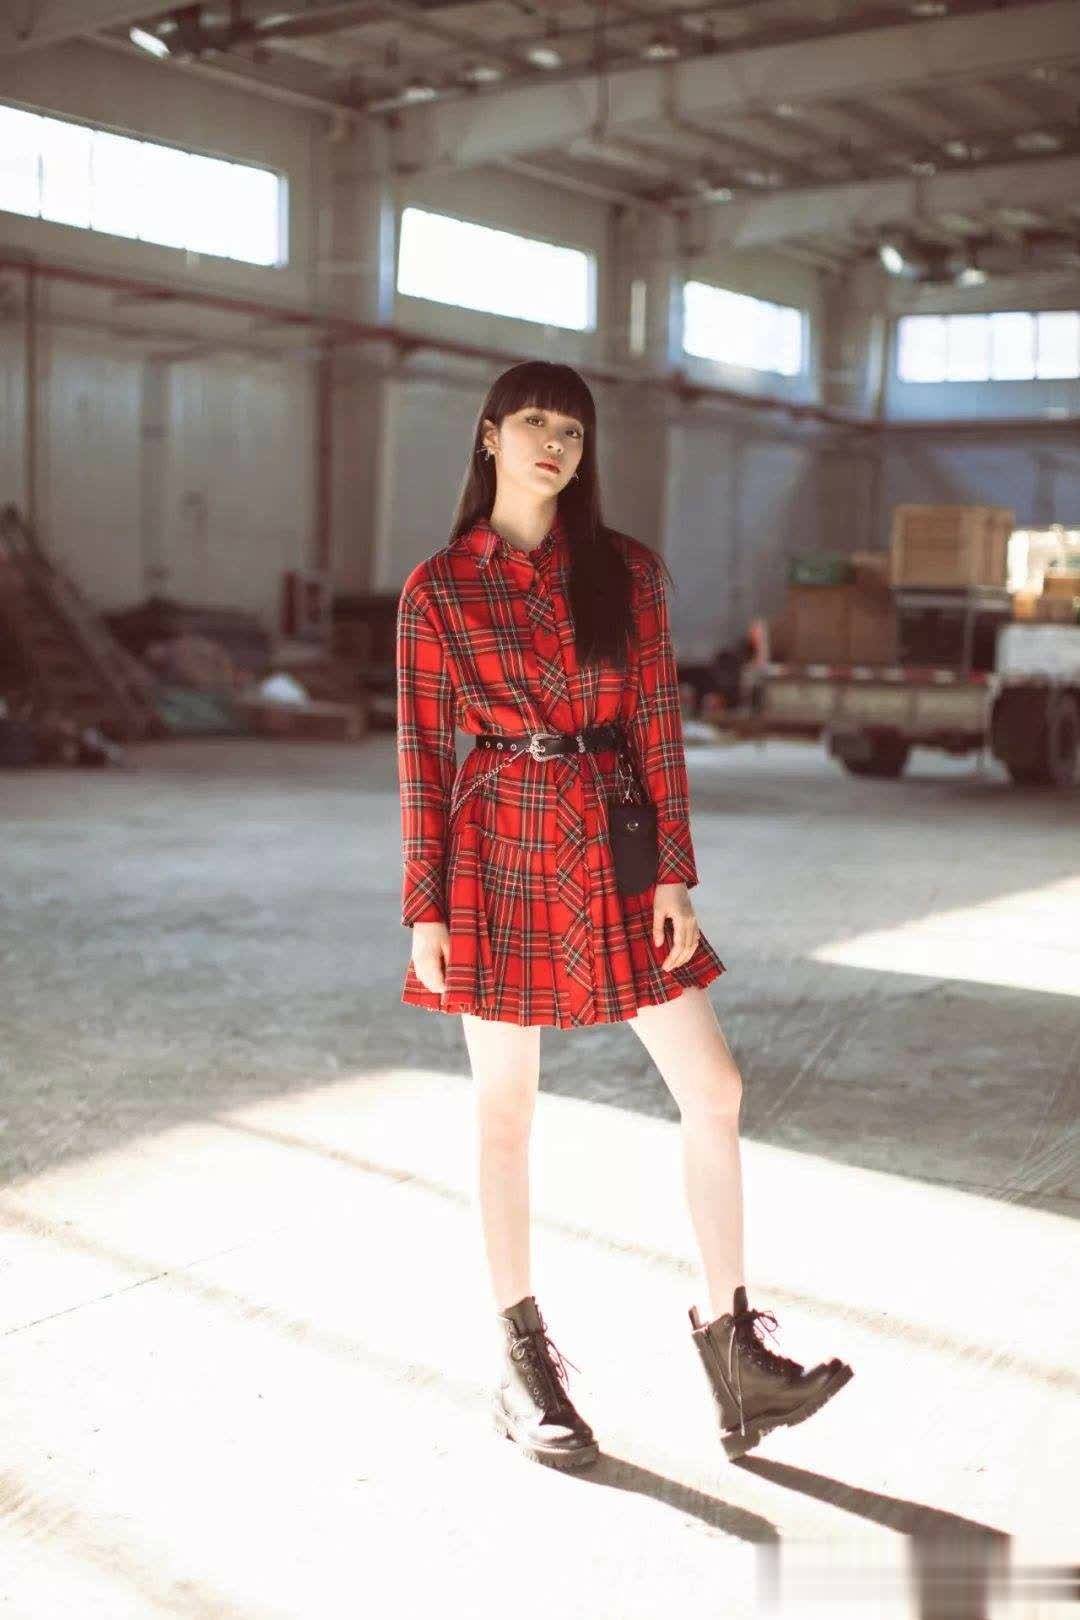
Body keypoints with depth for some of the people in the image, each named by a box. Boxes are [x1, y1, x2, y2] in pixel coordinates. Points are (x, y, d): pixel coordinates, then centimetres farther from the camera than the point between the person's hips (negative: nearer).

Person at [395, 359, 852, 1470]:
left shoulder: (626, 571, 6)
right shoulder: (438, 589, 1)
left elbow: (657, 721, 4)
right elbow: (423, 752, 0)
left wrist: (674, 875, -3)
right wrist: (424, 907, -4)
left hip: (613, 848, 3)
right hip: (498, 849, -2)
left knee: (713, 1092, -2)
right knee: (505, 1111, 5)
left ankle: (733, 1346, 10)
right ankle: (523, 1365, 19)